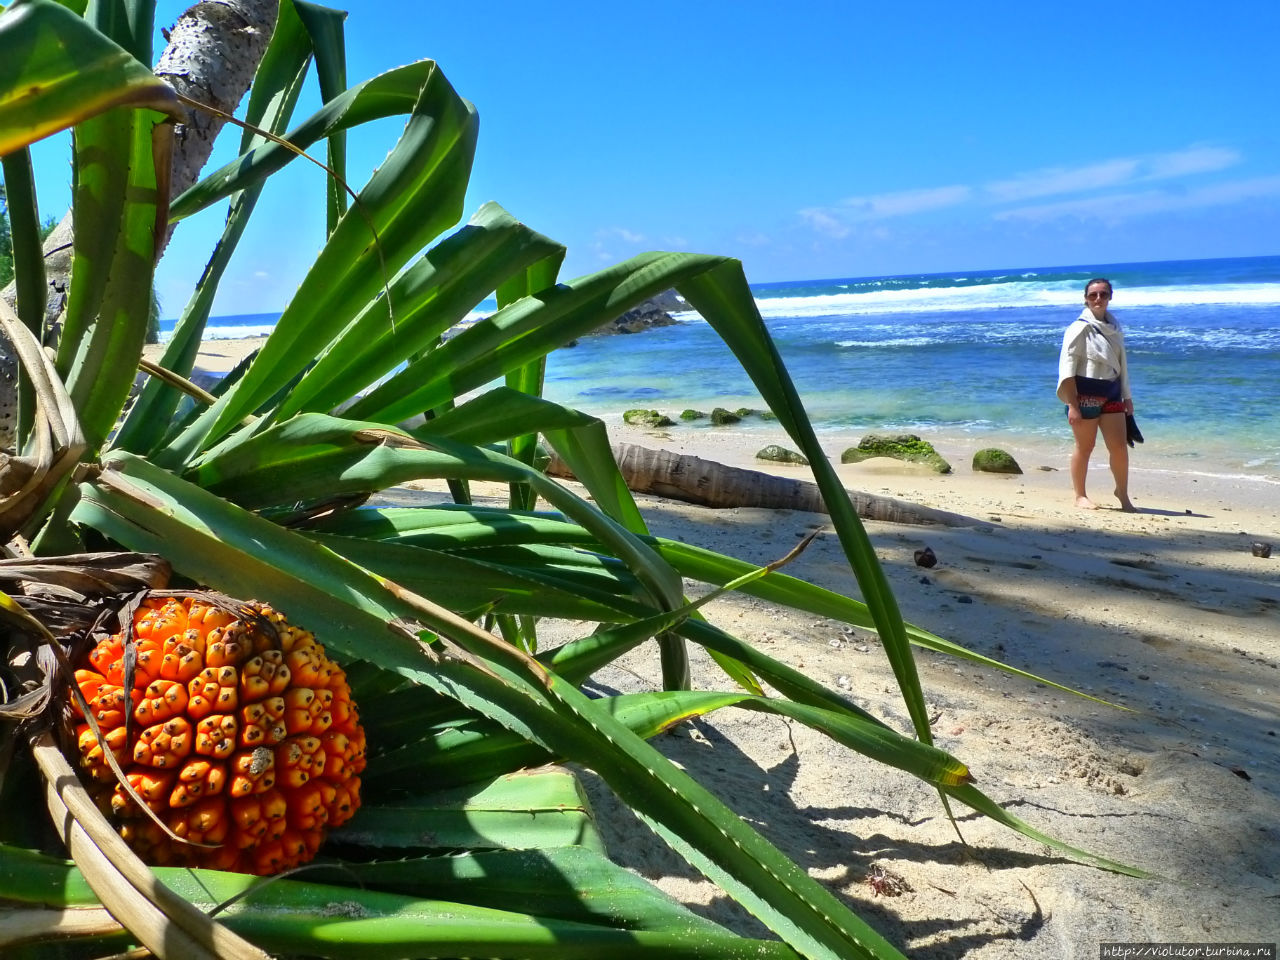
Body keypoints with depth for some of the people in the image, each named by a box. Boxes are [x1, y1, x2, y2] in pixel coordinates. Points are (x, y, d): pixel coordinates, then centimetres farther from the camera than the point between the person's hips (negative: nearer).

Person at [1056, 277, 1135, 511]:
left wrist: (1127, 396, 20)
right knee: (1084, 447, 2)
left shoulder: (1114, 328, 12)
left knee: (1119, 446, 3)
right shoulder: (1081, 328, -8)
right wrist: (1072, 405, -17)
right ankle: (1080, 496, 15)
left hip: (1111, 393, 6)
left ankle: (1122, 493, 19)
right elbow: (1067, 367, -12)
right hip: (1085, 393, -6)